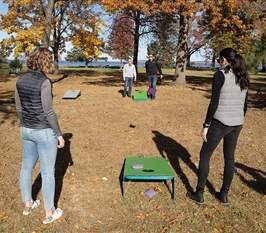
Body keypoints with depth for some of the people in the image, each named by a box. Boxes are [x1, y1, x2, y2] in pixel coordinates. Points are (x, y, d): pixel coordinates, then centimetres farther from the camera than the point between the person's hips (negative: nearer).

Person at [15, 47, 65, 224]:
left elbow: (19, 108, 9)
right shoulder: (44, 82, -19)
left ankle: (28, 204, 38)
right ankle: (49, 213, 19)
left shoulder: (21, 80, 3)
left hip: (26, 131, 8)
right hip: (45, 132, -8)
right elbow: (49, 112, -19)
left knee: (26, 168, 19)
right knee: (48, 172, 5)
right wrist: (59, 134, -10)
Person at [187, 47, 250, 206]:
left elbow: (214, 103, -17)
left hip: (220, 123, -7)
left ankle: (199, 195, 15)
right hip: (236, 124, 7)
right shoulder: (244, 77, 8)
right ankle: (224, 195, 27)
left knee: (205, 156, 8)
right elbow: (245, 104, 11)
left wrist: (206, 125, -12)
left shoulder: (220, 75, -13)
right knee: (230, 158, 17)